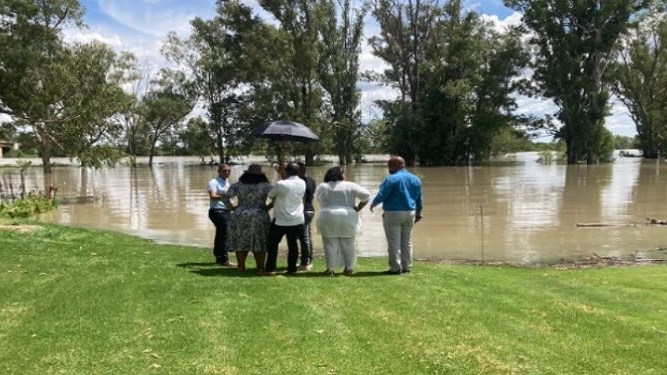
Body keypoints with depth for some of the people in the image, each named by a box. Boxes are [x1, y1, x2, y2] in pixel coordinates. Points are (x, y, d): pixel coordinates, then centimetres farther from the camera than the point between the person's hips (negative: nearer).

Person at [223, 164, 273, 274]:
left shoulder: (238, 185, 1)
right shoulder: (265, 186, -3)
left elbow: (226, 197, -5)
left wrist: (231, 208, 6)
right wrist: (268, 207, -2)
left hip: (240, 217, 1)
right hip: (259, 218, -1)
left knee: (241, 242, 10)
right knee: (259, 243, 4)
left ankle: (241, 266, 15)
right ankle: (260, 267, 4)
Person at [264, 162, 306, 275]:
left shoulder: (281, 184, -17)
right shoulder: (302, 183, 0)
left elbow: (271, 196, -3)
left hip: (281, 220, -4)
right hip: (297, 220, 5)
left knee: (273, 244, 7)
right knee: (293, 244, 11)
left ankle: (270, 269, 5)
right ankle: (292, 269, 11)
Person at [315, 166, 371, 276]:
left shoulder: (322, 187, 4)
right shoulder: (350, 186, -1)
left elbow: (317, 198, 21)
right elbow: (366, 195, -6)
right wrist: (358, 208, 0)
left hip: (328, 219, 0)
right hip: (347, 219, 0)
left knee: (330, 244, 4)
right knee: (348, 244, 9)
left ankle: (330, 269, 3)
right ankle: (349, 268, 15)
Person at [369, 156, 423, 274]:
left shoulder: (391, 179, -13)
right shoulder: (415, 179, 9)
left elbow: (381, 196, -13)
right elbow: (419, 199, 14)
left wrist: (373, 204, 4)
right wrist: (418, 213, 24)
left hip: (393, 214, -7)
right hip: (410, 213, 7)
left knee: (394, 242, -1)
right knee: (407, 241, 13)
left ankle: (396, 268, -1)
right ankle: (406, 267, 15)